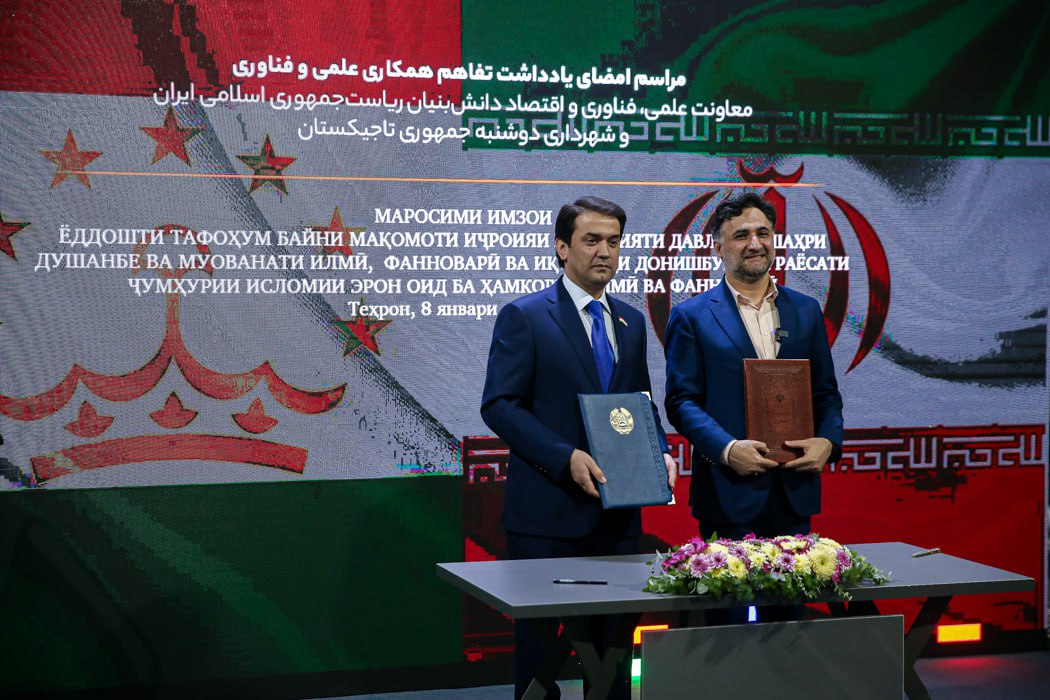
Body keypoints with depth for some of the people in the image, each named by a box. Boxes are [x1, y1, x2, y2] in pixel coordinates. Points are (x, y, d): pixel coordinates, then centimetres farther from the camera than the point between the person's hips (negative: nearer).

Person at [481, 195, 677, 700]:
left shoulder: (631, 322, 14)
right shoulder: (524, 316, -5)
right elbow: (499, 406, -11)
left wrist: (659, 451, 1)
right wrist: (566, 458, -21)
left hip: (618, 510, 6)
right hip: (547, 512, -5)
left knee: (614, 643, 11)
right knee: (538, 644, 4)